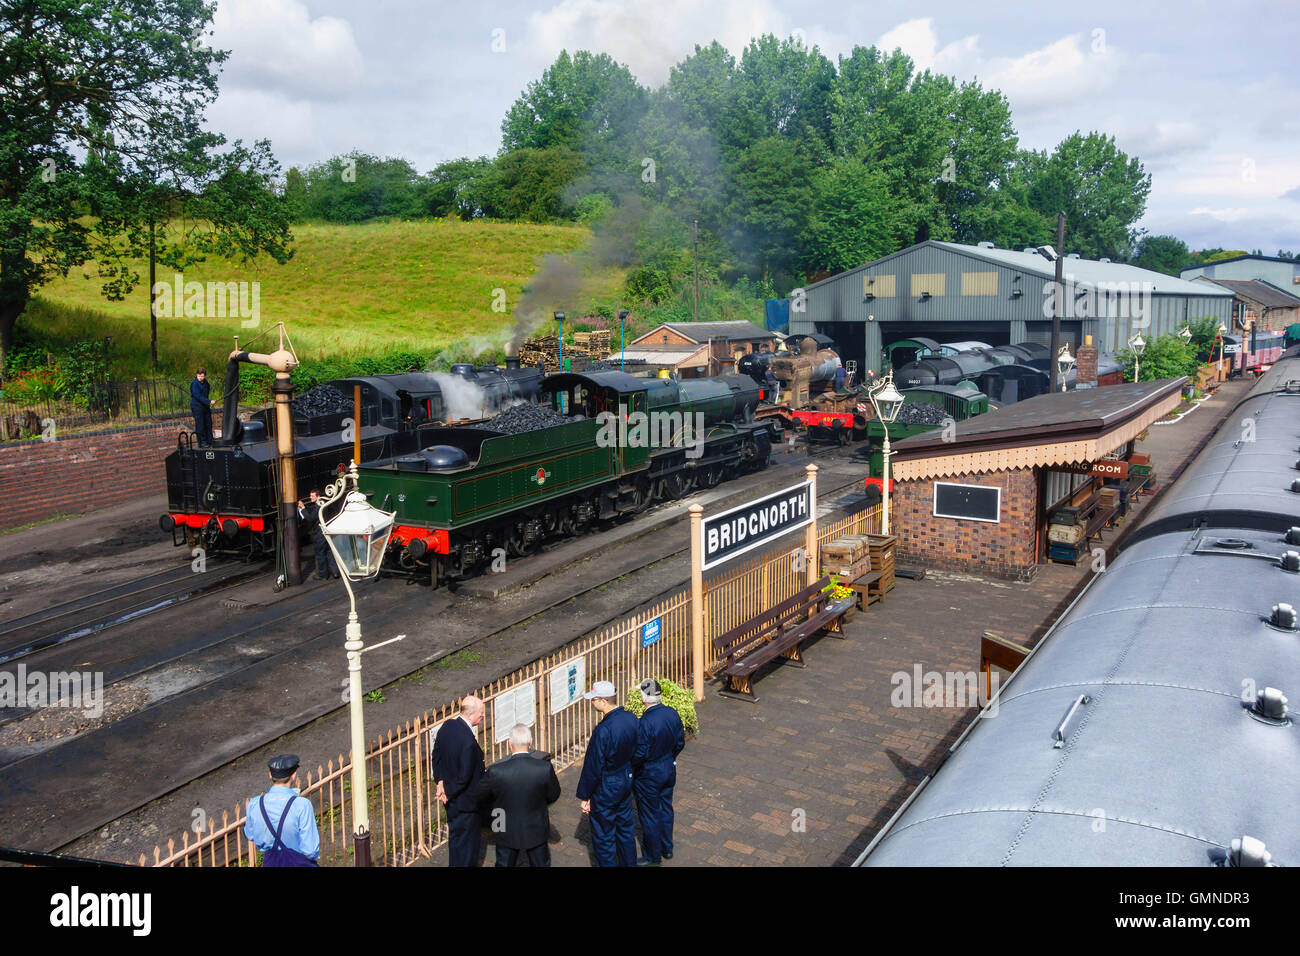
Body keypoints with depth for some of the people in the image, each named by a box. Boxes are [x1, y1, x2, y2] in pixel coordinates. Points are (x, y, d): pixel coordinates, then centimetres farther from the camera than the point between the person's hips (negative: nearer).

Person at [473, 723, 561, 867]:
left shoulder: (495, 771, -25)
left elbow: (481, 797, -8)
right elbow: (554, 795, -7)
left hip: (507, 833, 0)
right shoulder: (545, 768, -24)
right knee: (541, 863, 22)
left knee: (504, 863, 22)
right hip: (536, 831, 0)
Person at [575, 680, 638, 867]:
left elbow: (593, 768, -22)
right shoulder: (630, 718, -8)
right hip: (626, 780, 8)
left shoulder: (603, 730, -30)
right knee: (625, 827, 24)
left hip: (606, 788, -8)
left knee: (603, 836, 11)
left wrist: (585, 796, -10)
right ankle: (629, 863, 38)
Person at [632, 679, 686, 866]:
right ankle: (667, 849, 40)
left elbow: (640, 754, -24)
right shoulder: (672, 714, -10)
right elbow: (680, 742, 2)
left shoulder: (644, 723, -30)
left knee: (650, 815, 12)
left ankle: (653, 856, 28)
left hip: (649, 775, -7)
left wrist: (628, 765, -4)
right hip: (669, 769, 7)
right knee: (666, 808, 24)